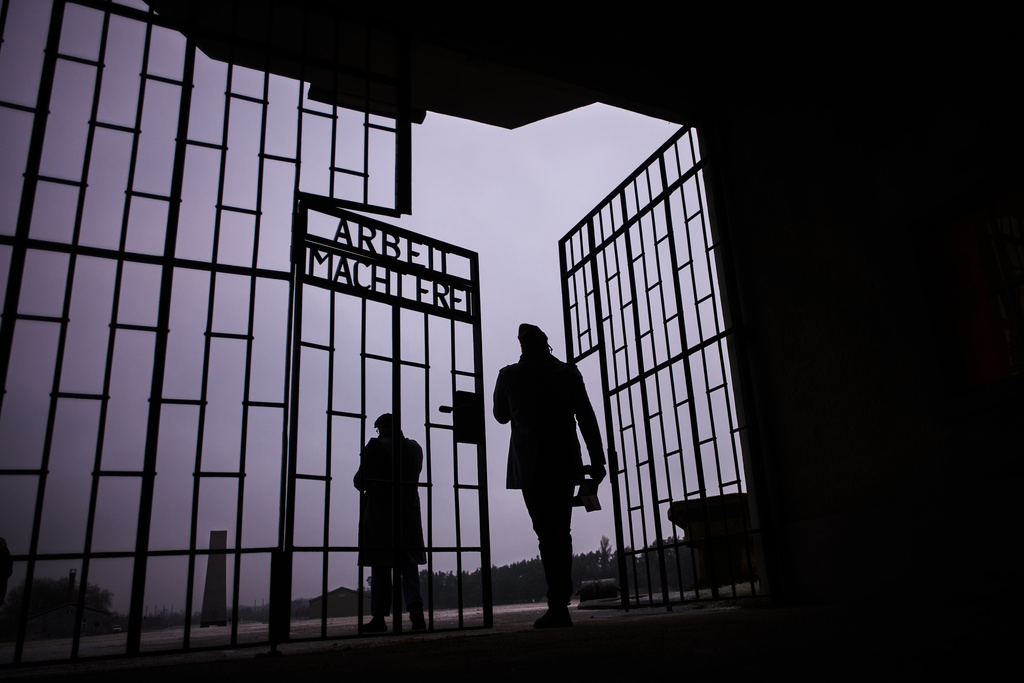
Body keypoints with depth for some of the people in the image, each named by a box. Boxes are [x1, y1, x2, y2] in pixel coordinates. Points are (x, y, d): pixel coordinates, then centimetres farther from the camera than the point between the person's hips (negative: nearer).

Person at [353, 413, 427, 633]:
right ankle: (416, 609, -9)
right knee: (409, 563, 7)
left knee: (380, 566, 3)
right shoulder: (414, 448, 8)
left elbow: (361, 481, -6)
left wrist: (361, 483, 15)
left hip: (379, 511, -4)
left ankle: (379, 617, 5)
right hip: (409, 511, 4)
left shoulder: (376, 446, -7)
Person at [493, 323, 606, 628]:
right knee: (561, 532, 12)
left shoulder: (509, 375, 1)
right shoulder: (568, 372, 5)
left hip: (530, 465, -2)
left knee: (547, 534, -4)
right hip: (565, 461, 3)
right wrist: (597, 460, 5)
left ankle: (558, 606, -10)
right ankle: (561, 603, 16)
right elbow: (587, 418, 2)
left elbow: (500, 415, 16)